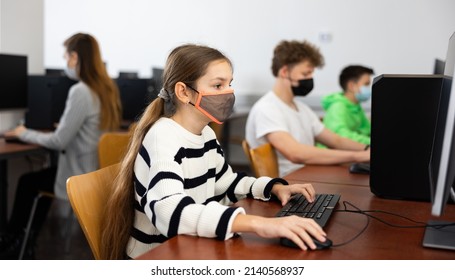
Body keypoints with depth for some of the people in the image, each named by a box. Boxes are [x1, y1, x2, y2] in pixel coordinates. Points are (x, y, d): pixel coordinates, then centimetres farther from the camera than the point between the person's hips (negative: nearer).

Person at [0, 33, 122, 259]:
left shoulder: (80, 92, -23)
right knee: (40, 177, 27)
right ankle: (24, 244, 33)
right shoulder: (108, 89, 3)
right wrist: (65, 126, 25)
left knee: (27, 183, 17)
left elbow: (59, 142, -18)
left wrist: (25, 134, -3)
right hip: (102, 173, 8)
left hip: (82, 179, -8)